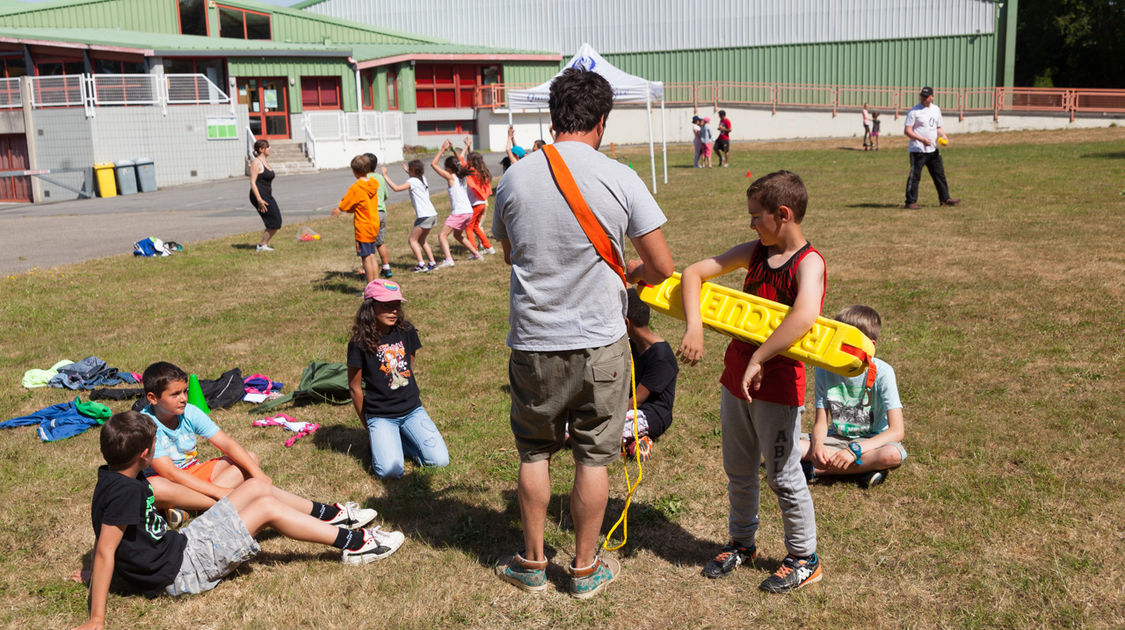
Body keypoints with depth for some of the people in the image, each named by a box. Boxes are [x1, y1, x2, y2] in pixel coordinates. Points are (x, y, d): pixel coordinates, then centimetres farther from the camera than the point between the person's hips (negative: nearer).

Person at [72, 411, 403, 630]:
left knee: (257, 485, 5)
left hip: (179, 543, 10)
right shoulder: (124, 492, -26)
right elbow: (104, 551, -29)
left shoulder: (113, 478, 3)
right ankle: (353, 543, -3)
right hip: (179, 571, -10)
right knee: (267, 508, -12)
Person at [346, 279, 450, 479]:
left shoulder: (406, 332, 0)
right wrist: (368, 426, 4)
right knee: (391, 471, -23)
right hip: (380, 416, -4)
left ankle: (401, 439, 14)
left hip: (412, 410, 4)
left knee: (440, 461, -11)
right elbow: (355, 387, -4)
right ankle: (378, 440, 9)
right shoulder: (360, 343, -12)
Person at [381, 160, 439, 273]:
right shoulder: (423, 179, 16)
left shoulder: (412, 181, -8)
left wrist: (385, 176, -10)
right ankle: (432, 263, 15)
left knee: (413, 240, 0)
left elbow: (396, 188, -18)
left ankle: (421, 265, -10)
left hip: (424, 216, -8)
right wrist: (407, 171, 48)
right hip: (432, 214, 8)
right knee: (421, 240, 20)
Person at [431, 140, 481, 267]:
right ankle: (476, 254, 31)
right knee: (457, 234, 28)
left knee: (442, 235, -7)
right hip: (469, 212, 8)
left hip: (458, 213, -8)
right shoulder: (463, 176, 12)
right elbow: (460, 162, 33)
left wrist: (442, 150, 1)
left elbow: (433, 164, -4)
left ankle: (448, 259, -25)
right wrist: (453, 149, 30)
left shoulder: (450, 177, -6)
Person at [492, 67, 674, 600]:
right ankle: (585, 568, 25)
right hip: (599, 343, -2)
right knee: (593, 457, 12)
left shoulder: (514, 179, -3)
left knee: (534, 451, 18)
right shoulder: (619, 179, -11)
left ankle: (532, 563, 29)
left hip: (533, 341, 2)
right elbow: (662, 267, -6)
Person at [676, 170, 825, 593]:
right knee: (738, 472, 19)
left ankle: (804, 559, 24)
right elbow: (693, 273, 1)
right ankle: (742, 543, 38)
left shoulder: (808, 264, -16)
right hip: (735, 379, 7)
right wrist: (693, 327, -14)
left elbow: (804, 317, -35)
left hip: (777, 388, -6)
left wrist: (759, 360, -32)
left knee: (783, 477, 6)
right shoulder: (753, 252, 4)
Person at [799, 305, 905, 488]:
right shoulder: (824, 370, -6)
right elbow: (821, 422, -3)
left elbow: (897, 430, -21)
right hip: (836, 438, 3)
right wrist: (817, 444, -27)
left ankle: (815, 469, -24)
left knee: (892, 455, -38)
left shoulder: (882, 372, -16)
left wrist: (854, 449, -33)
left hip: (871, 441, -2)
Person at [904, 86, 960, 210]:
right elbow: (907, 131, -12)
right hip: (917, 150, -7)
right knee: (914, 176, -5)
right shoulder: (914, 111, -8)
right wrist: (922, 139, -23)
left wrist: (944, 136, 2)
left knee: (939, 174, 11)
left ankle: (945, 198, 20)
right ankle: (911, 202, 1)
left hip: (933, 149, 7)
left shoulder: (936, 110, 12)